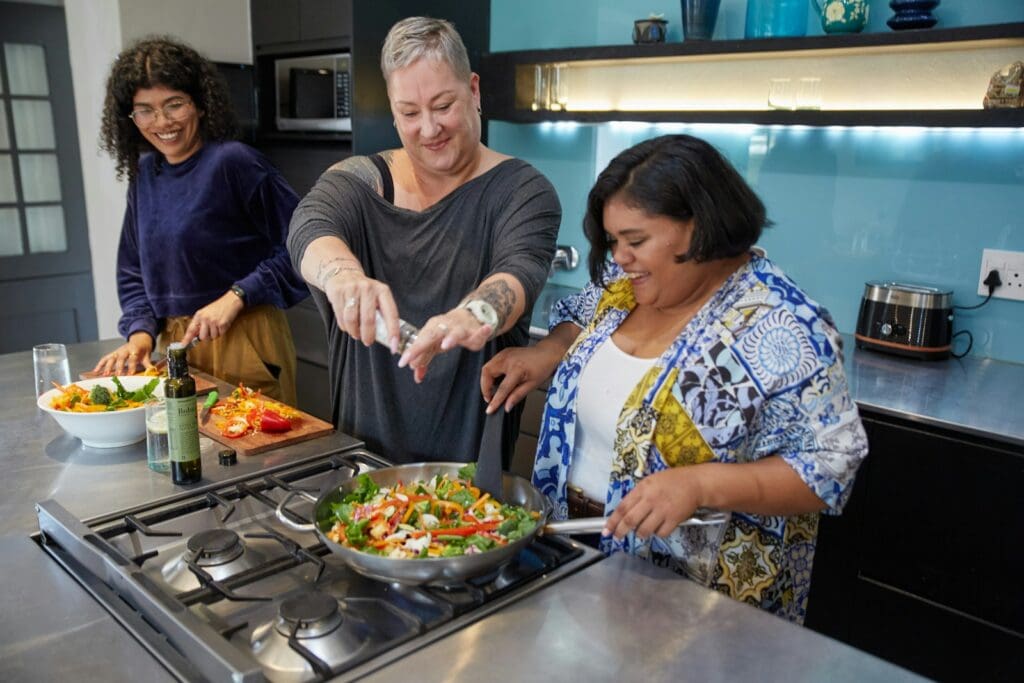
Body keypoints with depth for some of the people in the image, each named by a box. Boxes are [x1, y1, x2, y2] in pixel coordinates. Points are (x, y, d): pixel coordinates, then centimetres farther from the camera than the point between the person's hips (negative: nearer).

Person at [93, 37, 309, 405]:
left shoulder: (233, 162, -14)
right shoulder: (144, 173, 8)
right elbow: (133, 269, 15)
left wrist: (237, 296, -20)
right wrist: (140, 331, 0)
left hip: (243, 341, -6)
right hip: (175, 343, 6)